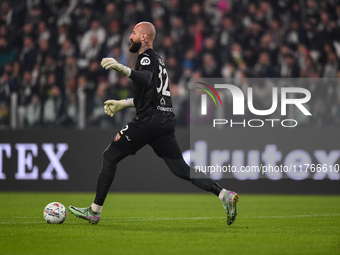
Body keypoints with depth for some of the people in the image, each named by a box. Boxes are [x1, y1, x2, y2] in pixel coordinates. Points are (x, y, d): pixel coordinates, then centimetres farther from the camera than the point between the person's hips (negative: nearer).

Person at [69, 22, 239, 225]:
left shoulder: (147, 57, -4)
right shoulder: (157, 59, 26)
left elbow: (147, 78, -27)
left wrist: (122, 69, -42)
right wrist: (123, 103, 37)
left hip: (149, 121, -9)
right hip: (166, 122, 9)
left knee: (110, 157, 2)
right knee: (181, 169, 6)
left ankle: (95, 211, 3)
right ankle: (225, 195, -10)